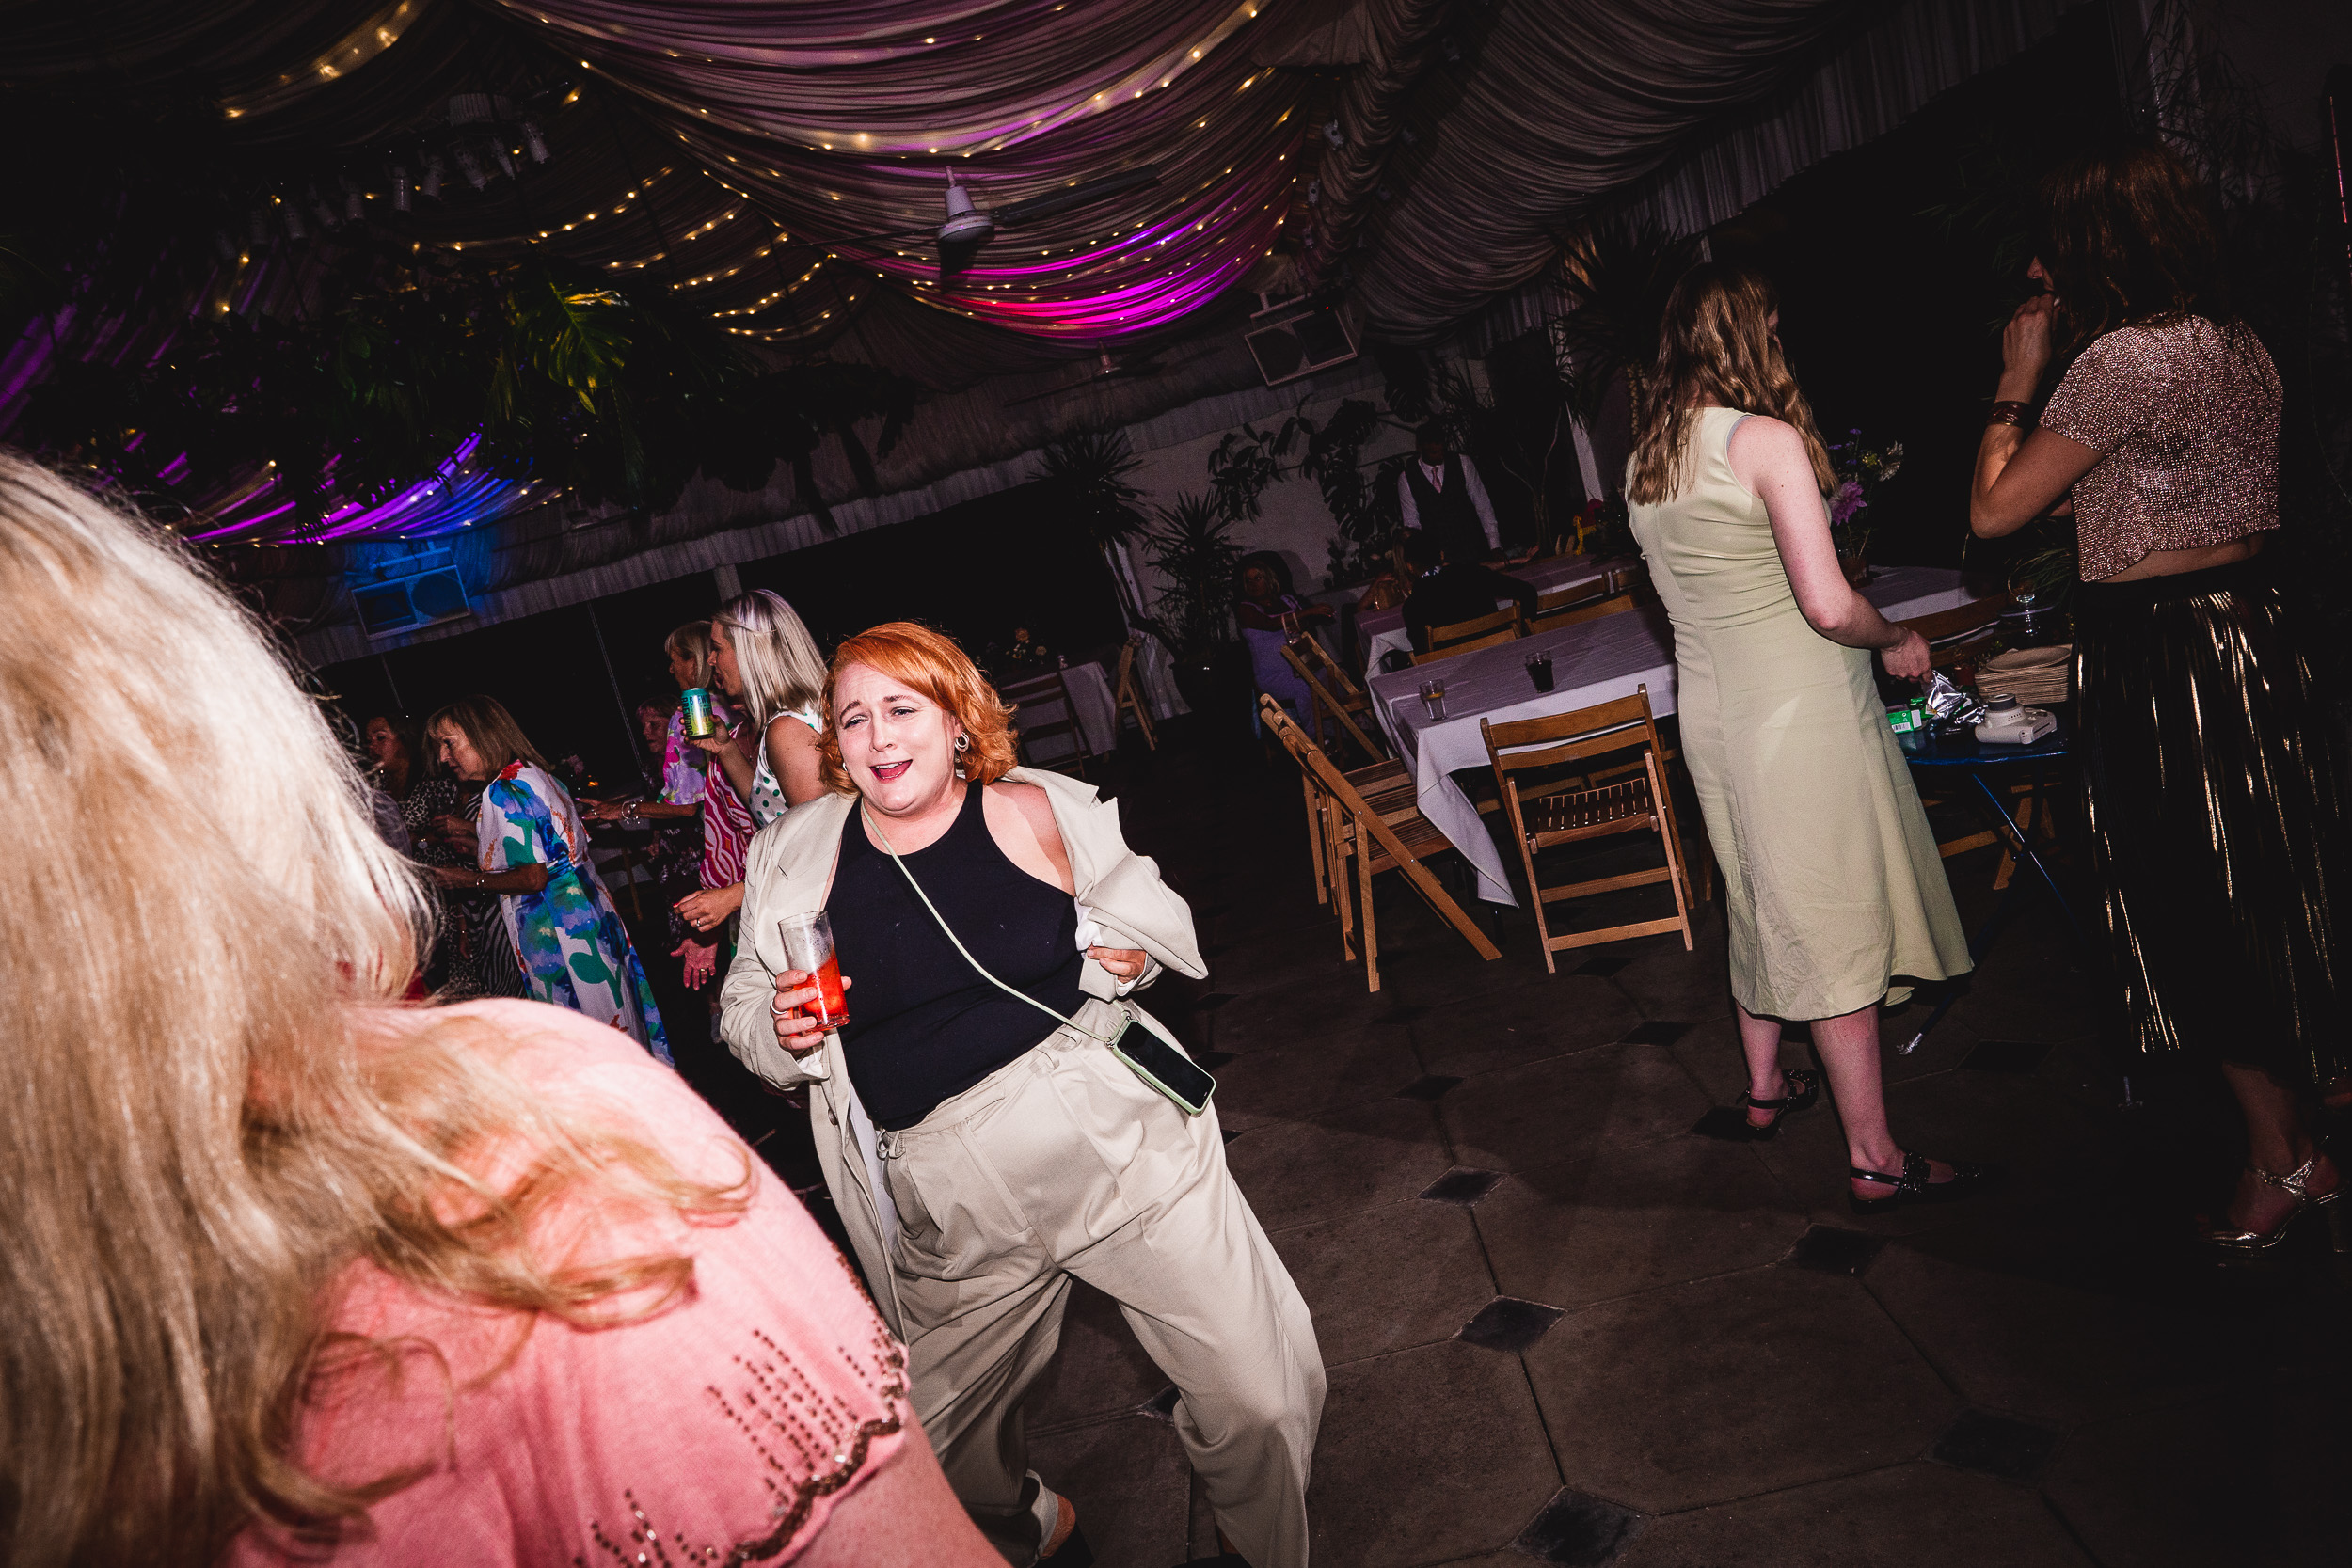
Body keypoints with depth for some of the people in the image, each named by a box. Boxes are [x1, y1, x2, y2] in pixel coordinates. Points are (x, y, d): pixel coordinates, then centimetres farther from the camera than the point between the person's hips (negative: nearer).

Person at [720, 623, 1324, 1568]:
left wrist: (1127, 946, -8)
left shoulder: (1034, 811, -1)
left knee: (1261, 1395, -1)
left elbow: (1148, 914, 14)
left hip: (1115, 1135, -1)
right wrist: (783, 1030, -9)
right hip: (949, 1197, 2)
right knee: (947, 1444, 18)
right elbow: (745, 1011, 13)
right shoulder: (798, 858, 2)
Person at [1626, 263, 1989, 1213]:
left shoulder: (1643, 459, 7)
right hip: (1799, 711, -7)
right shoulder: (1768, 439, -16)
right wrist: (1897, 642, -3)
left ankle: (1766, 1087, 38)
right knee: (1836, 925, 0)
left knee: (1759, 902, 22)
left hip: (1709, 708, 8)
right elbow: (1828, 604, -22)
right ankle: (1876, 1161, 10)